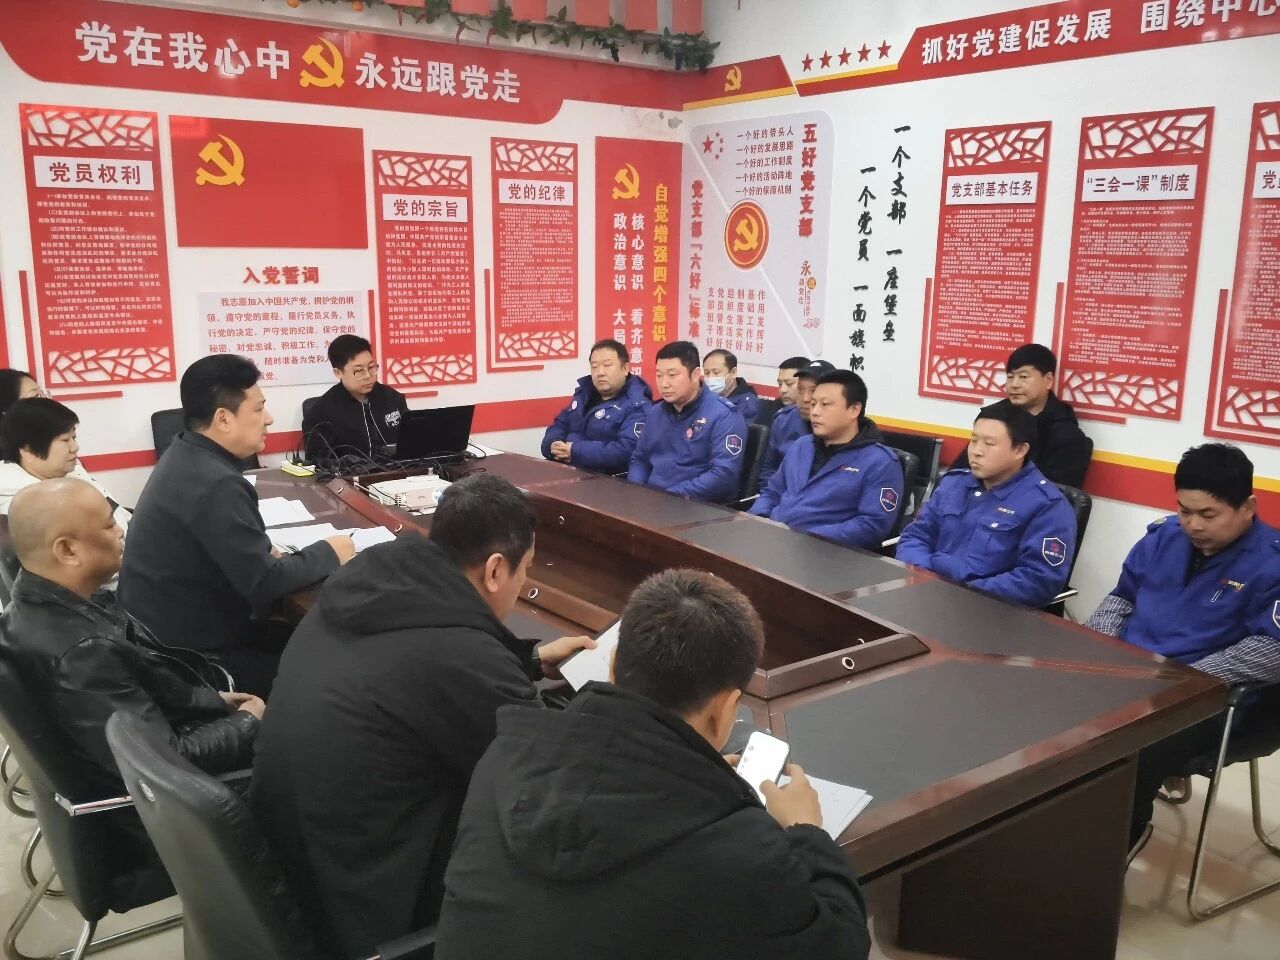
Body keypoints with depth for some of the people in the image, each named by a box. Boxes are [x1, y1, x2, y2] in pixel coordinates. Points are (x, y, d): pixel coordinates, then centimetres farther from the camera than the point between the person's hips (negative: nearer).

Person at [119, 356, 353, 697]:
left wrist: (263, 550, -4)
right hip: (186, 655, -9)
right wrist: (327, 553, -10)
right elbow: (263, 584, -24)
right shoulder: (217, 484, -27)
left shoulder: (185, 454, 4)